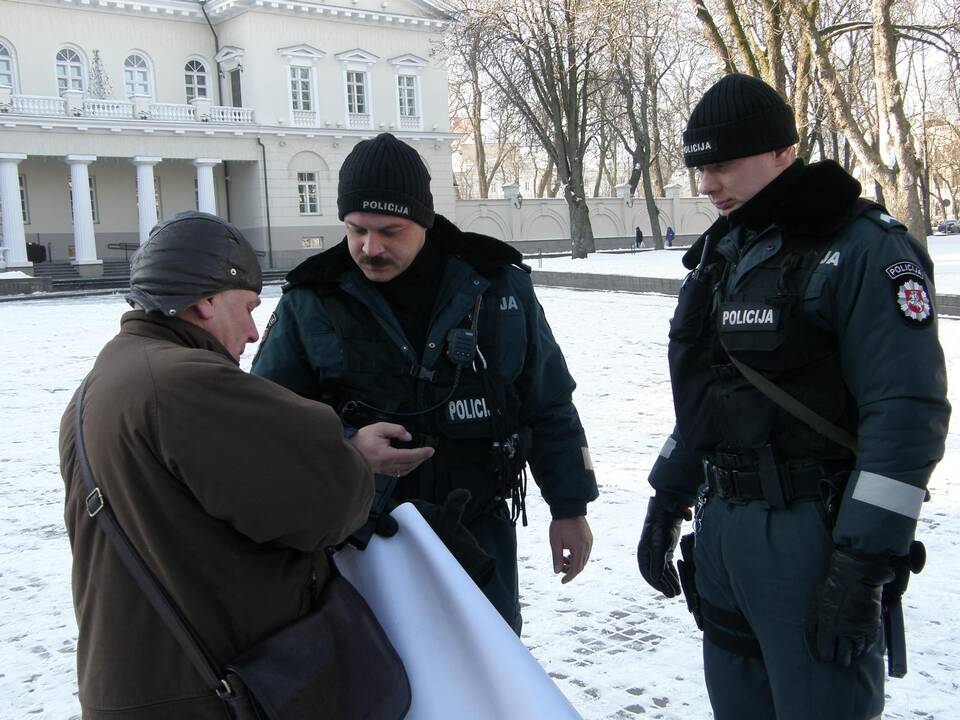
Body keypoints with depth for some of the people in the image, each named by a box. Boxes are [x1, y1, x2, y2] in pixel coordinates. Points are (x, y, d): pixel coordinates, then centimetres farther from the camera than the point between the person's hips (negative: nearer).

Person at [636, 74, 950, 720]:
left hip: (813, 536, -7)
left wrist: (862, 565, -20)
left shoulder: (863, 248, -12)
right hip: (723, 525, 8)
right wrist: (667, 502, 16)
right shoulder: (722, 252, 12)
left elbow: (907, 413, -18)